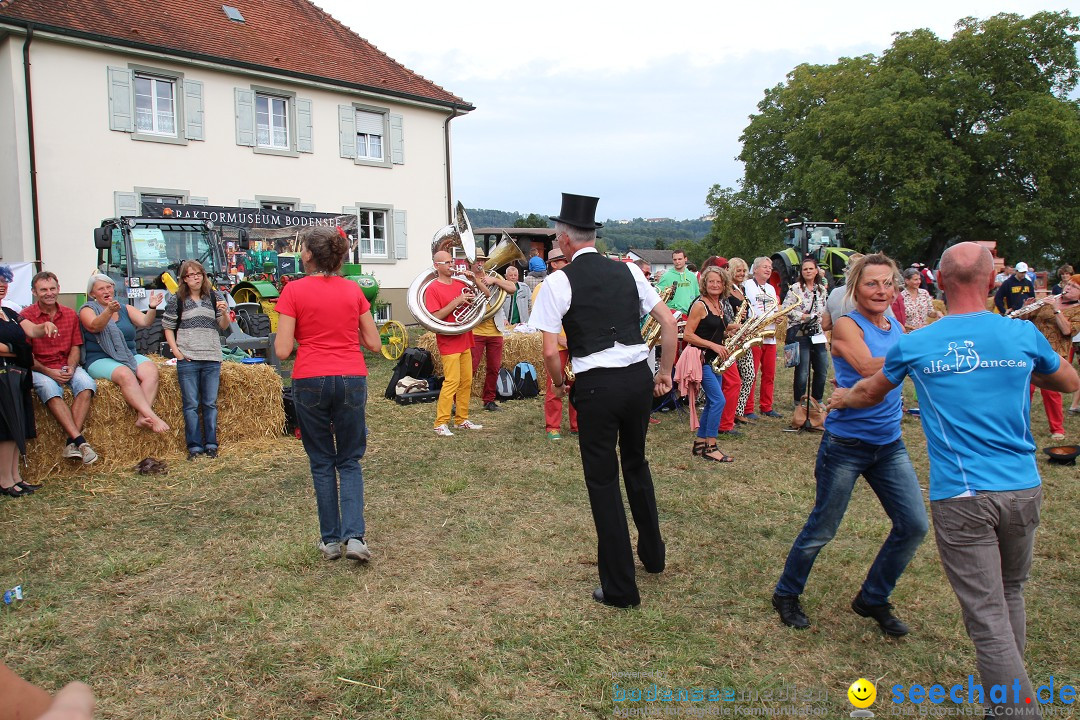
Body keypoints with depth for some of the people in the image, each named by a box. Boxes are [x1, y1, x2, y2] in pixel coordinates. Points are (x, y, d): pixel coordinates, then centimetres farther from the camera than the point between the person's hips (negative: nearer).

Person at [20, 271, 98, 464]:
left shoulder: (70, 314, 10)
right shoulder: (26, 316, -3)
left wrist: (71, 367, -8)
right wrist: (49, 372, -17)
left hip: (67, 366, 3)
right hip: (40, 368, -3)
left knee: (87, 384, -28)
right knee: (50, 389, -36)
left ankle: (71, 443, -32)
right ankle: (80, 441, -41)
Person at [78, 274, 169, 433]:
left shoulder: (126, 309, 17)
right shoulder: (87, 310, 6)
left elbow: (145, 322, -1)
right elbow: (95, 326, -17)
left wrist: (152, 308, -23)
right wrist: (109, 311, -37)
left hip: (130, 357, 4)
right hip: (100, 360, -4)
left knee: (151, 370, -29)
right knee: (125, 374, -35)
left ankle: (143, 417, -41)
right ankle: (153, 417, -45)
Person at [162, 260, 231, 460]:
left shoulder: (213, 297, 8)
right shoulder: (177, 300, 2)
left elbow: (224, 326, 10)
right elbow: (168, 328, 6)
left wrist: (224, 313, -11)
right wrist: (176, 352, -5)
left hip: (212, 358, 2)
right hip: (187, 359, -2)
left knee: (210, 404, 8)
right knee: (191, 405, 2)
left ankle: (211, 444, 16)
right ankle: (194, 446, 10)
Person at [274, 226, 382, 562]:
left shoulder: (294, 291, -5)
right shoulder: (353, 290, 4)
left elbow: (282, 350, -8)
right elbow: (374, 344, 5)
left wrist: (305, 330, 10)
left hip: (310, 381, -2)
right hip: (351, 379, 2)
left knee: (322, 462, 13)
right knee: (350, 461, 13)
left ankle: (330, 540, 19)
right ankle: (355, 536, -1)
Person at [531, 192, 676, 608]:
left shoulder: (558, 282, -6)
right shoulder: (628, 271, 7)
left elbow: (550, 351, -10)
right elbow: (669, 322, 7)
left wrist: (559, 384, 8)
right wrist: (665, 372, 16)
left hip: (596, 386, -5)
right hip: (639, 377, 5)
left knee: (603, 480, 7)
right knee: (636, 464, 26)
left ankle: (620, 587, 16)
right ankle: (652, 554, 43)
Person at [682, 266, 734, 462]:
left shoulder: (722, 304, 12)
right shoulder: (700, 305, -12)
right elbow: (687, 335, -16)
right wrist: (713, 345, -18)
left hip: (715, 360, 9)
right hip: (702, 359, -9)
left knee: (711, 402, 12)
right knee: (718, 400, -14)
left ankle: (700, 443, 21)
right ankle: (710, 447, -7)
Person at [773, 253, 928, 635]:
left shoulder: (896, 327, 9)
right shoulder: (847, 325, -11)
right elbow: (869, 367, -29)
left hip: (890, 444, 6)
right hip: (846, 444, -6)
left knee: (914, 525, 3)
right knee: (822, 529, 4)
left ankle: (873, 600, 24)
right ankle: (786, 594, 28)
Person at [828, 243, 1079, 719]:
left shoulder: (916, 346, -4)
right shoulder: (1023, 335, 1)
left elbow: (869, 394, 15)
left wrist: (839, 399, 36)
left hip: (961, 496, -4)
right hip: (1023, 489, 4)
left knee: (988, 619, 0)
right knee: (1010, 592, 24)